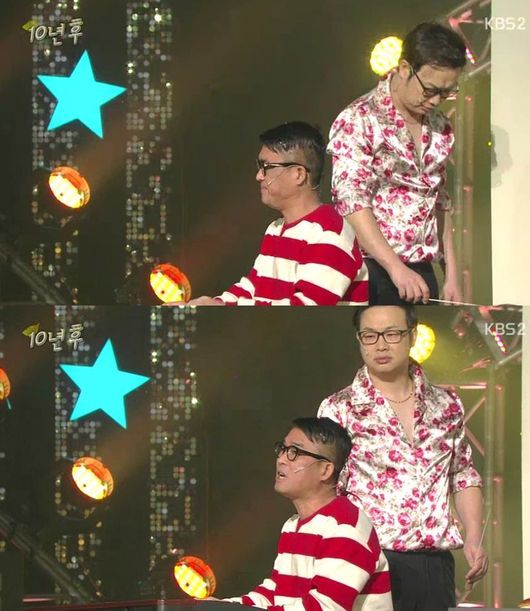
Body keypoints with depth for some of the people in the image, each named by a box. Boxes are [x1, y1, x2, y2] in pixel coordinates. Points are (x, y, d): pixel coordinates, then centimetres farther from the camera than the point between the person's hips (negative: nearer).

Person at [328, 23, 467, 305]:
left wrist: (451, 276, 13)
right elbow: (352, 201, -17)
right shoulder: (358, 121, -9)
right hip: (371, 271, -6)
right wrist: (397, 269, -25)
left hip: (421, 273, 6)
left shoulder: (439, 128, 12)